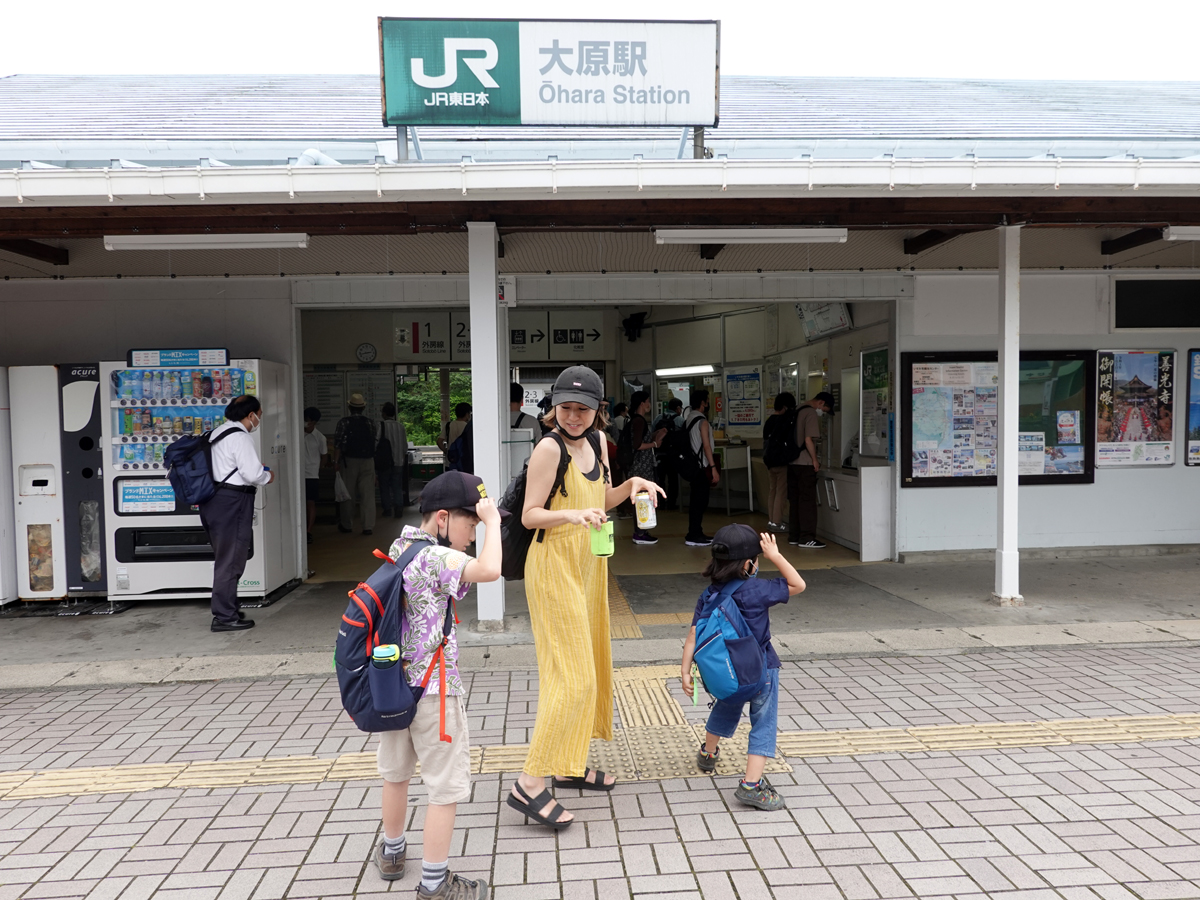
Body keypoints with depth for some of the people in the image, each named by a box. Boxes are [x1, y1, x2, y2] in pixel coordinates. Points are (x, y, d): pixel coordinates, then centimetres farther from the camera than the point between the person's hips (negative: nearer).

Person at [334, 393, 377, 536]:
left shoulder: (344, 422, -6)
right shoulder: (370, 423, 2)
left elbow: (338, 443, -10)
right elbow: (373, 442, 6)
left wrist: (337, 460, -4)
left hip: (349, 461, -2)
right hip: (367, 461, 2)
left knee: (348, 495, 9)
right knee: (368, 495, 4)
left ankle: (346, 526, 19)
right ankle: (368, 526, 2)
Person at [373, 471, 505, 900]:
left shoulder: (400, 547, 4)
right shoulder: (435, 558, -23)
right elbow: (489, 570, -36)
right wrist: (491, 519, -26)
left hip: (395, 682, 9)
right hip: (433, 690, -9)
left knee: (396, 771, 25)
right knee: (447, 784, 5)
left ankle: (392, 852, 45)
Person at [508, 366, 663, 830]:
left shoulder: (596, 440, 7)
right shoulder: (549, 447, -16)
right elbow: (529, 515, -16)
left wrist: (632, 484, 0)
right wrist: (571, 514, -33)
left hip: (589, 564, 9)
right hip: (554, 566, -9)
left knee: (591, 666, 15)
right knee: (570, 676, -10)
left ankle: (570, 765, 29)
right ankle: (530, 783, -2)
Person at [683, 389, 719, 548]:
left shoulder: (687, 419, 11)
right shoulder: (702, 420, -13)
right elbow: (706, 445, -18)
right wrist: (713, 467, -18)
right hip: (702, 466, -9)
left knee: (696, 500, 14)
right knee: (700, 501, -5)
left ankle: (696, 533, 20)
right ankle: (694, 536, -3)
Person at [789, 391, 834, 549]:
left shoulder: (799, 411, 15)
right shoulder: (811, 413, -12)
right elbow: (808, 440, -19)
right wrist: (815, 460, -9)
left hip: (793, 463, 9)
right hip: (805, 465, -9)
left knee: (794, 500, 11)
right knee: (807, 501, -4)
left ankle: (793, 536, 16)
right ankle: (807, 538, -3)